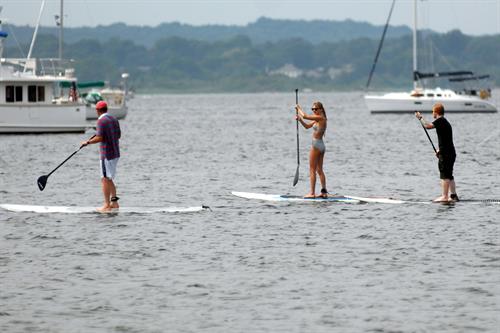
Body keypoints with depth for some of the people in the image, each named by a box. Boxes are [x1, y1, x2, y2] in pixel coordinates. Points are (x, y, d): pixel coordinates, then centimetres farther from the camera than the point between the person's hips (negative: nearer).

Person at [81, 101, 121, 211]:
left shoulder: (101, 120, -13)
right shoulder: (114, 119, 11)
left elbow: (99, 138, -20)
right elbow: (118, 135, 17)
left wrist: (88, 142, -7)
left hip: (106, 154, -8)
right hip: (116, 153, 8)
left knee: (105, 180, -5)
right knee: (109, 180, 16)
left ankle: (107, 205, -6)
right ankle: (114, 202, 13)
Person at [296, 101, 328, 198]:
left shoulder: (320, 118, -15)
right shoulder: (318, 119, 14)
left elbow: (305, 116, -22)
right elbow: (307, 126, 23)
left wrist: (298, 108, -5)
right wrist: (300, 120, 6)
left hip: (316, 145, -10)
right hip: (321, 146, 10)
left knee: (312, 170, -5)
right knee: (319, 170, 13)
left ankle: (312, 193, -6)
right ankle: (324, 192, 13)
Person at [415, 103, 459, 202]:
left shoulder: (440, 121, -10)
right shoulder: (445, 122, 20)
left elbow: (428, 126, -24)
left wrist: (420, 118, -10)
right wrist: (440, 150, 25)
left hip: (445, 153, -9)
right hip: (451, 152, 9)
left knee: (444, 175, -9)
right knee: (449, 175, 14)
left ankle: (444, 196, -10)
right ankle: (453, 195, 14)